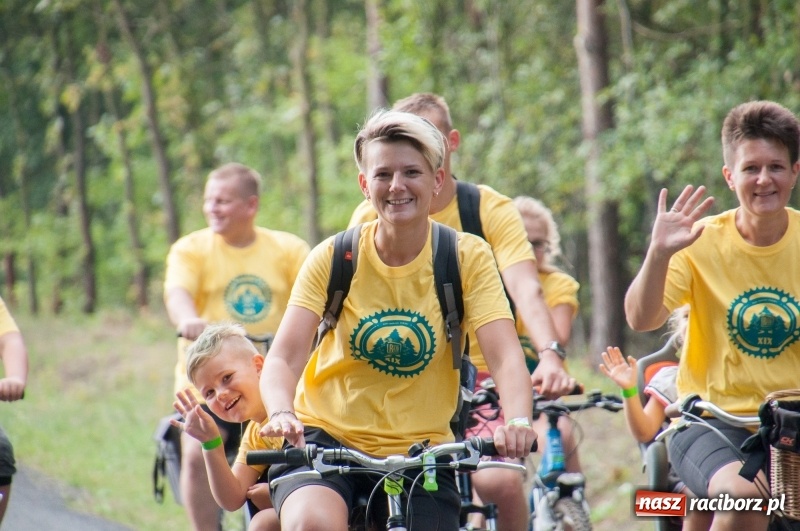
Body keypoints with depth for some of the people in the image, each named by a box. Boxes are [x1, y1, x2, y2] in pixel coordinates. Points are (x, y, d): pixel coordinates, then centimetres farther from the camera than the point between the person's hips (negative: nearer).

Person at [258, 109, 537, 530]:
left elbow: (505, 355, -15)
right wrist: (282, 415, -37)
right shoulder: (333, 258, -6)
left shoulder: (467, 258, -5)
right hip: (327, 437, -1)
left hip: (420, 451, 2)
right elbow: (283, 357, -14)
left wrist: (517, 421, -36)